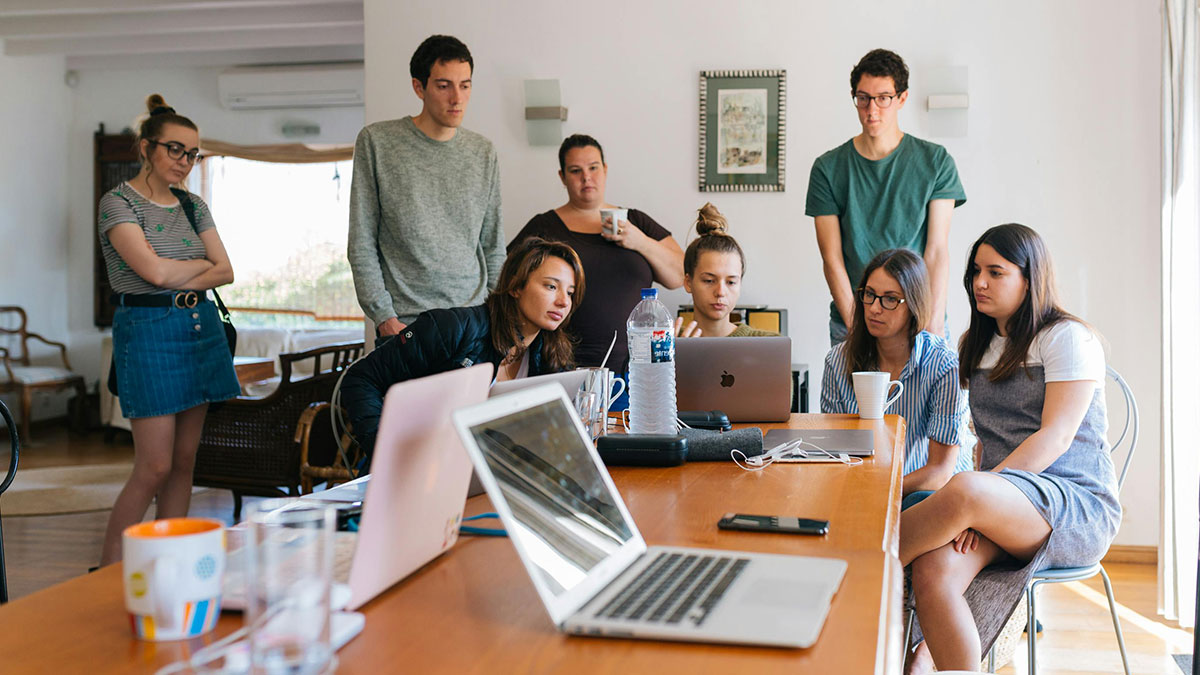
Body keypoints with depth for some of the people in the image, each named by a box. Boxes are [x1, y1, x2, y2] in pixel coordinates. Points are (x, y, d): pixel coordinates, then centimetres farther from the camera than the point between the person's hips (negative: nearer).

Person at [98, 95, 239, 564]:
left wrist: (181, 282, -11)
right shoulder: (119, 203, -5)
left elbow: (226, 272, 5)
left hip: (201, 327, 6)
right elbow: (154, 269, -18)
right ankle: (107, 573, 4)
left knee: (185, 460, 8)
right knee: (155, 467, -8)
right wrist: (202, 264, -1)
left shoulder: (193, 206, 13)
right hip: (148, 332, -6)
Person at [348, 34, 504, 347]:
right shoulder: (376, 142, -1)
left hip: (475, 321, 3)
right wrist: (384, 317, -9)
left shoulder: (483, 153, 9)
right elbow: (361, 245, -1)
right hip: (404, 325, -3)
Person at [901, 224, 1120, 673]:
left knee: (964, 491, -38)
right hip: (1003, 506, 5)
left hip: (1078, 506, -5)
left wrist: (979, 491, -22)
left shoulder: (1068, 338, 0)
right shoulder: (976, 346, 21)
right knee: (932, 571, -30)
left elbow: (1057, 437, -12)